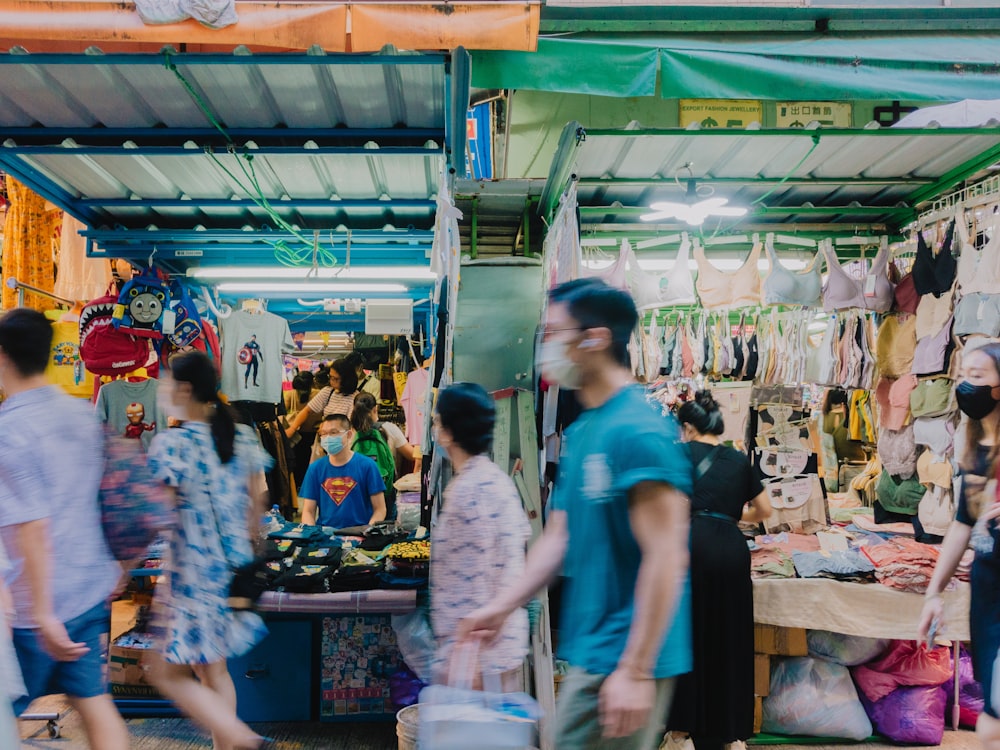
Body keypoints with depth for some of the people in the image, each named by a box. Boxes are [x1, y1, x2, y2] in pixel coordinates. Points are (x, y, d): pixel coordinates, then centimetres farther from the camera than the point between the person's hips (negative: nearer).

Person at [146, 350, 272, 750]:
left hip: (193, 574, -7)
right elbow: (256, 500, 10)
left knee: (168, 672, 6)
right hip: (233, 569, 7)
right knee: (214, 669, 19)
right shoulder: (242, 437, 3)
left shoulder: (170, 443, -15)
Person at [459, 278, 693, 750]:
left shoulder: (639, 430, -19)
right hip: (591, 653, 9)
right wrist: (502, 606, 11)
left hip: (624, 659, -9)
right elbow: (560, 537, 15)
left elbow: (666, 557, -22)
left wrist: (635, 672, -23)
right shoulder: (580, 431, 10)